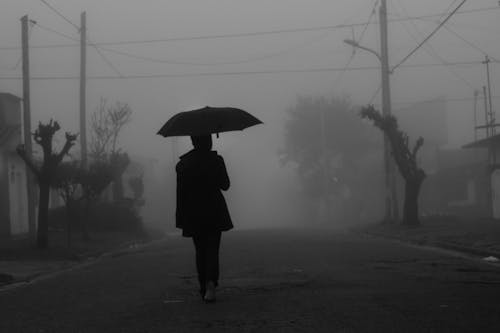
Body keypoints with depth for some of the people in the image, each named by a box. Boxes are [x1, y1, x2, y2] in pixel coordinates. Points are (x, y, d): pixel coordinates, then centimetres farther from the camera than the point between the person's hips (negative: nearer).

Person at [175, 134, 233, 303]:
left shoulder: (183, 164, -3)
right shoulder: (216, 160, -6)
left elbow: (181, 192, -3)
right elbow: (225, 185, 2)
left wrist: (181, 217, 1)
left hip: (193, 213, 1)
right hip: (214, 212, -1)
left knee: (200, 251, 13)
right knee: (212, 249, 3)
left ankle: (204, 288, 13)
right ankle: (211, 283, -20)